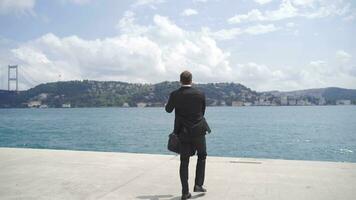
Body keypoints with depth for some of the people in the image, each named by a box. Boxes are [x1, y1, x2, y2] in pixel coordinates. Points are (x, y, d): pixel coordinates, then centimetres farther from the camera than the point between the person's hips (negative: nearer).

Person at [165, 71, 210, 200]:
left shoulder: (175, 95, -8)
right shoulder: (200, 94, -7)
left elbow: (168, 110, 8)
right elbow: (202, 112, 7)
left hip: (183, 132, 1)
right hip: (198, 131, 0)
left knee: (184, 161, 8)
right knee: (202, 156, 21)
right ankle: (198, 184, 17)